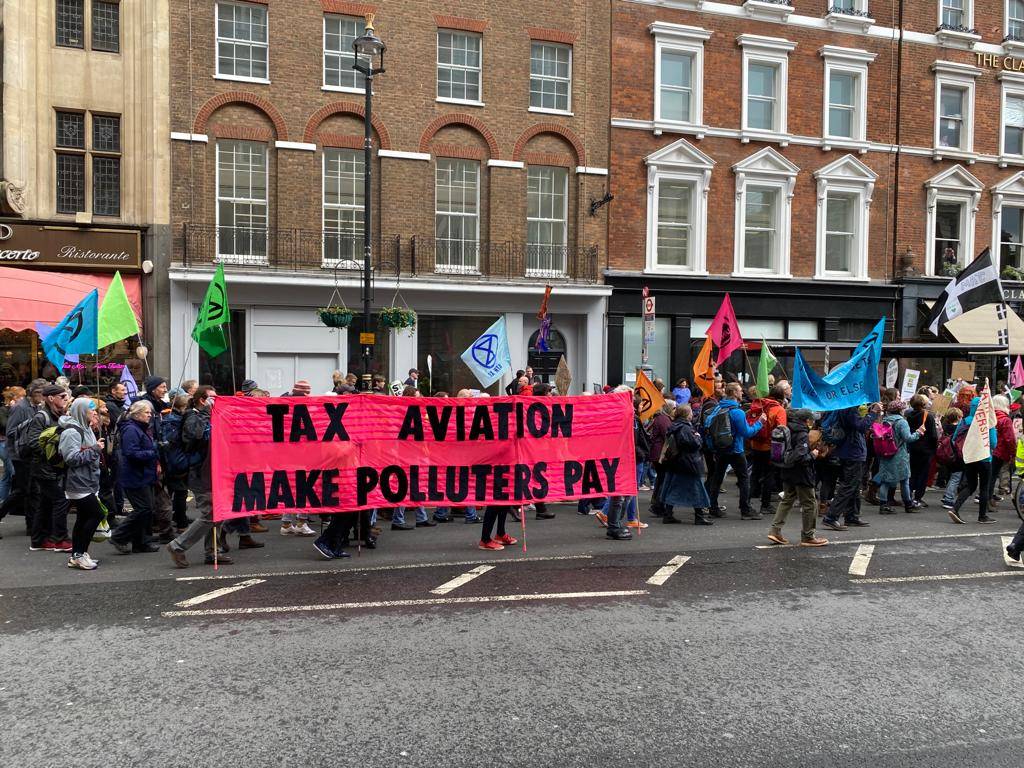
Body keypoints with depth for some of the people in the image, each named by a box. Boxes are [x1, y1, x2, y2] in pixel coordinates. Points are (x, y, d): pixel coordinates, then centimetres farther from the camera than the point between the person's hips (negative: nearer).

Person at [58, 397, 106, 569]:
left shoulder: (86, 429, 15)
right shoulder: (71, 431, -15)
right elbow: (72, 458, -23)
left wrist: (97, 449, 8)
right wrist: (94, 449, -17)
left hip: (87, 483, 10)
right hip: (79, 484, -10)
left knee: (83, 518, 11)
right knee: (96, 514, -11)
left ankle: (76, 556, 17)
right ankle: (79, 554, -3)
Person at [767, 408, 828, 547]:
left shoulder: (788, 431, 5)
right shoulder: (803, 435, -18)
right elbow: (800, 457, -28)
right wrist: (812, 455, -10)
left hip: (787, 473, 8)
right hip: (801, 475, -8)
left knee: (787, 500, 17)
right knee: (809, 504, 6)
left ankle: (775, 530, 12)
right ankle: (808, 536, 12)